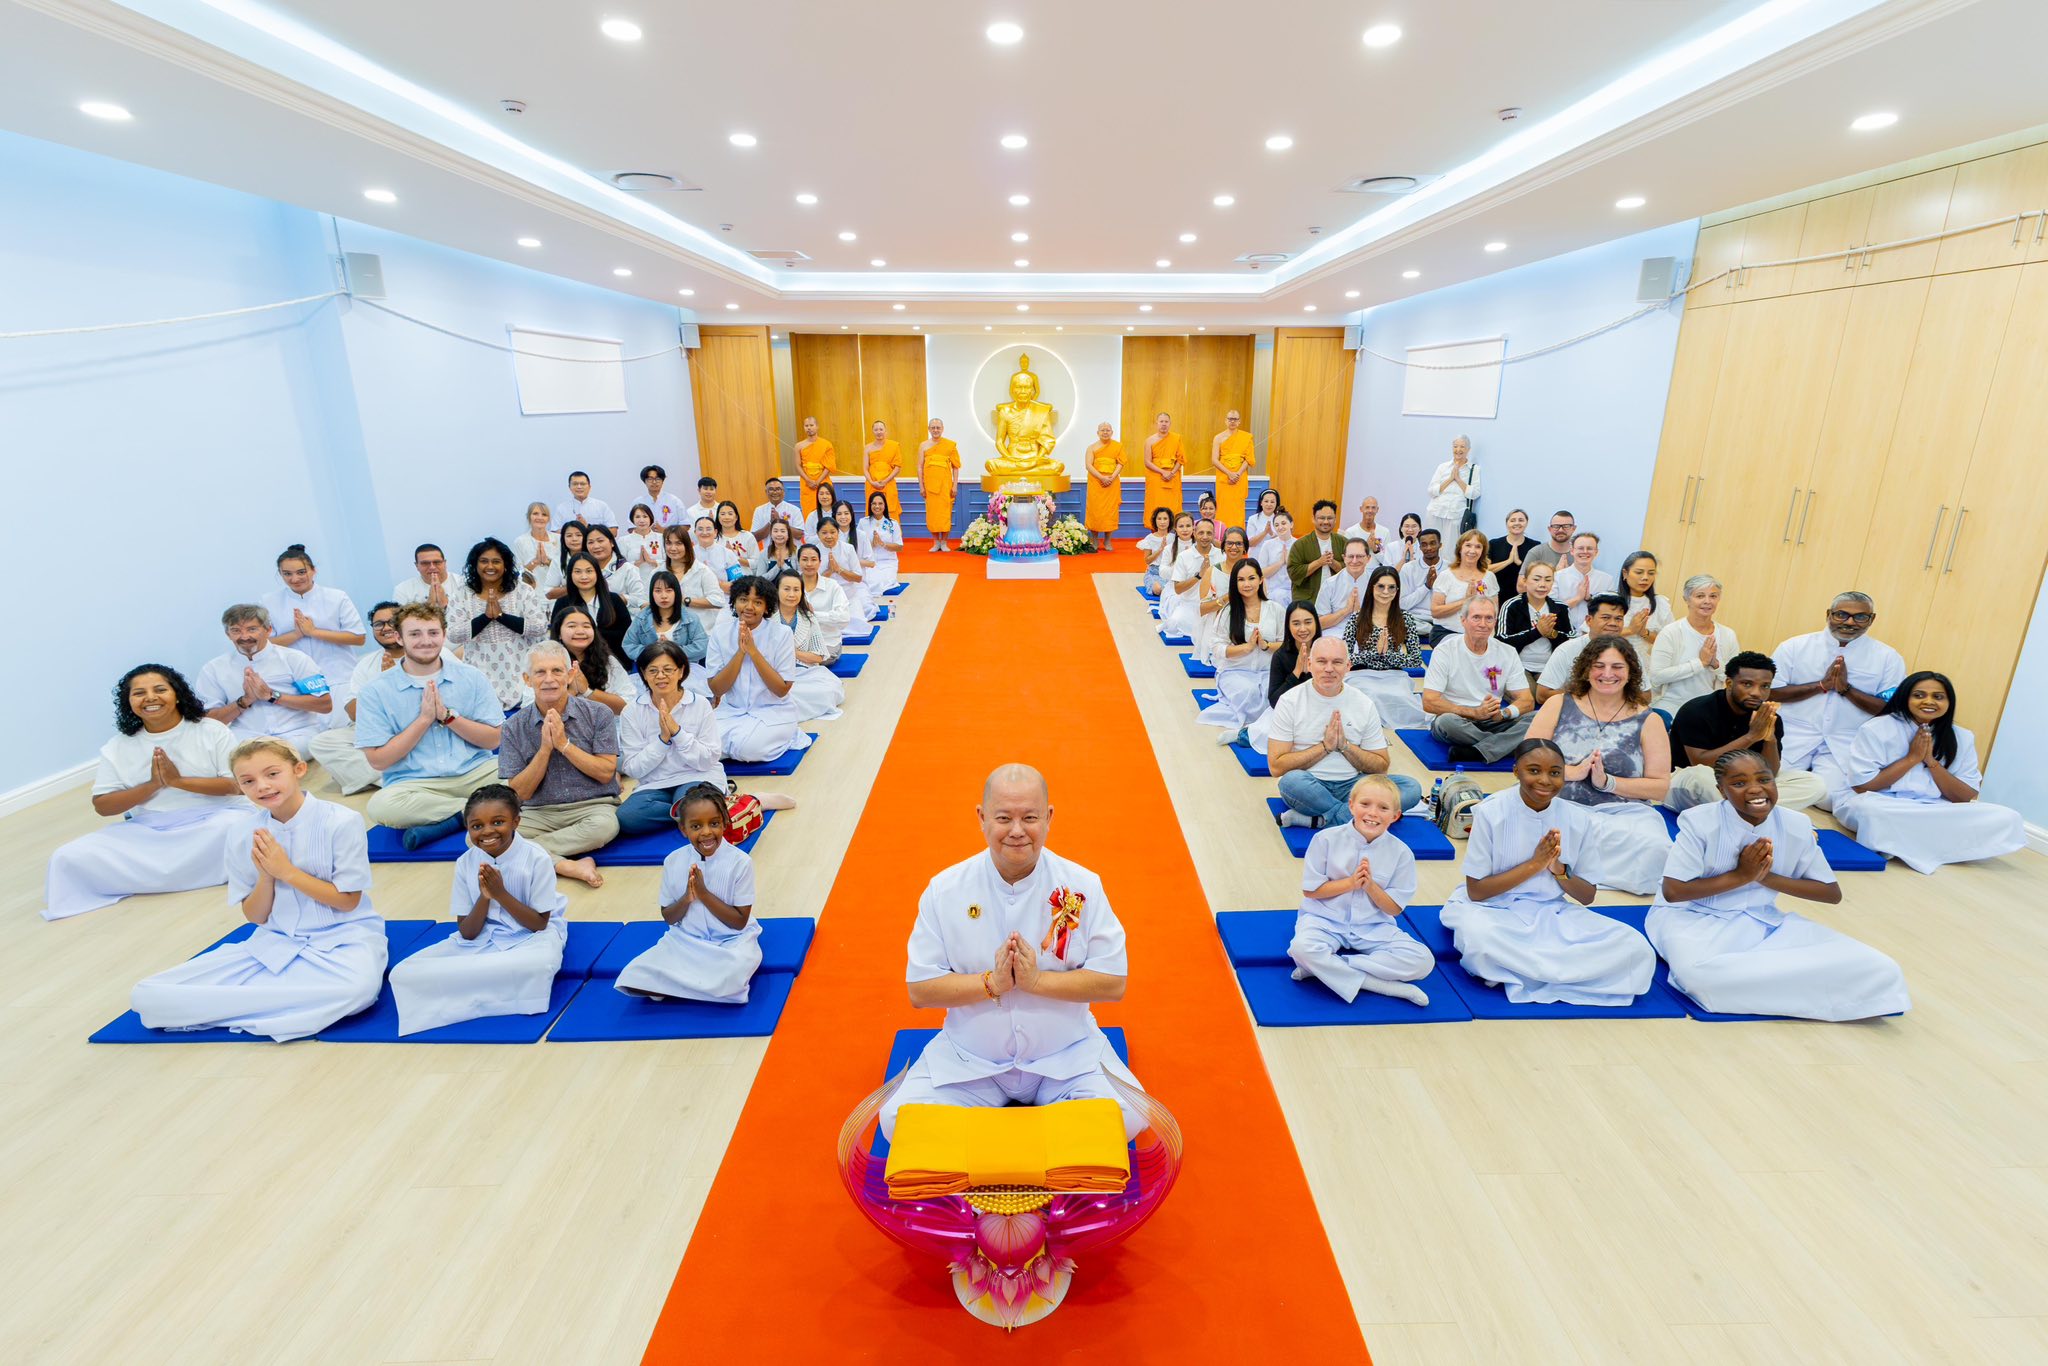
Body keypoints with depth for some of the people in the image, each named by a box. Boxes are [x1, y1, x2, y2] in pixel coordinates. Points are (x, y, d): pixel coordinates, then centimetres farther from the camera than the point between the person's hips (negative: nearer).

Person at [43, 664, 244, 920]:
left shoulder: (211, 730, 0)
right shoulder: (118, 747, 8)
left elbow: (240, 784, -6)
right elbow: (102, 806, 4)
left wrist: (179, 781, -16)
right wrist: (152, 785, -12)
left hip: (213, 819, -3)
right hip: (147, 832, 3)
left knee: (242, 826, -36)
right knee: (71, 856, -15)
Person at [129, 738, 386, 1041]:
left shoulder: (341, 821, -11)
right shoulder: (243, 835, 1)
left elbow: (347, 901, -9)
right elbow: (255, 917, 6)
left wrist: (286, 871, -15)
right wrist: (265, 877, -13)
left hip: (342, 937, -4)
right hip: (275, 940, 4)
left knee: (358, 985, -40)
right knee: (145, 994, -9)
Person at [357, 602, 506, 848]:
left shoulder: (471, 677, 6)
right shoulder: (375, 691, 2)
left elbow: (493, 740, 3)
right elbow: (378, 761, -3)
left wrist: (447, 715, -10)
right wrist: (424, 718, -8)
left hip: (475, 773, 1)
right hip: (414, 783, -1)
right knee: (381, 805, -35)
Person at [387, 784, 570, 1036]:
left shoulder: (537, 859, -16)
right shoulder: (466, 863, -5)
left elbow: (539, 924, -14)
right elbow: (467, 933, -4)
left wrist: (500, 893, -23)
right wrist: (484, 896, -22)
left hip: (530, 935, -4)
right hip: (480, 937, 4)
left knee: (542, 963, -40)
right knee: (403, 973, -16)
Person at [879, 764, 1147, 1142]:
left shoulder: (1082, 886, -8)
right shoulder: (945, 890, -8)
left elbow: (1114, 982, -9)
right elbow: (920, 991, -6)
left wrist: (1037, 979, -22)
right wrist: (991, 983, -22)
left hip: (1067, 1057, 0)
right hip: (968, 1062, 1)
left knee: (1126, 1121, -23)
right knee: (899, 1124, -19)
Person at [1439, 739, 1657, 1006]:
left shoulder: (1579, 819, -1)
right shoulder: (1491, 812, -12)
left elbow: (1587, 897, 5)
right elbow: (1475, 891, -11)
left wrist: (1559, 869, -16)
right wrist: (1533, 864, -19)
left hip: (1552, 913, 4)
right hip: (1493, 909, -4)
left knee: (1636, 948, -20)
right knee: (1478, 937, -40)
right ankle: (1559, 966, -13)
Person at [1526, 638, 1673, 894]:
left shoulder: (1648, 721, 11)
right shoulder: (1559, 705, 10)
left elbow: (1660, 787, 4)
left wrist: (1607, 782, -11)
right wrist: (1572, 772, -13)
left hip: (1623, 814, 2)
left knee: (1654, 852, -33)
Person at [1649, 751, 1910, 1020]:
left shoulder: (1797, 826, -3)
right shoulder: (1699, 821, -15)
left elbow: (1832, 894, 4)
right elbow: (1673, 891, -17)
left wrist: (1767, 878, -12)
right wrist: (1741, 876, -17)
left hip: (1762, 921, 4)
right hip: (1694, 917, -4)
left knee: (1876, 968, -15)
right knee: (1698, 971, -39)